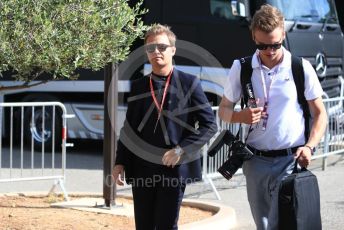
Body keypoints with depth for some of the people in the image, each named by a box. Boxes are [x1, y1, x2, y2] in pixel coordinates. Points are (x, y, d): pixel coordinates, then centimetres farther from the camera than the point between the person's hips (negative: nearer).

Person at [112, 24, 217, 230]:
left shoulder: (189, 83, 0)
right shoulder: (138, 86, 11)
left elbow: (209, 125, -3)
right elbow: (129, 128, 14)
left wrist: (181, 150, -12)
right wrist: (120, 163, 4)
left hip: (174, 169, -4)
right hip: (142, 169, 4)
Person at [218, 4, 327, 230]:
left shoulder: (301, 68, -4)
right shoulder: (241, 68, 1)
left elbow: (320, 113, 2)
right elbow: (224, 110, 10)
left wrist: (309, 147, -14)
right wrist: (240, 116, -13)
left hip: (290, 160, -3)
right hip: (255, 161, 3)